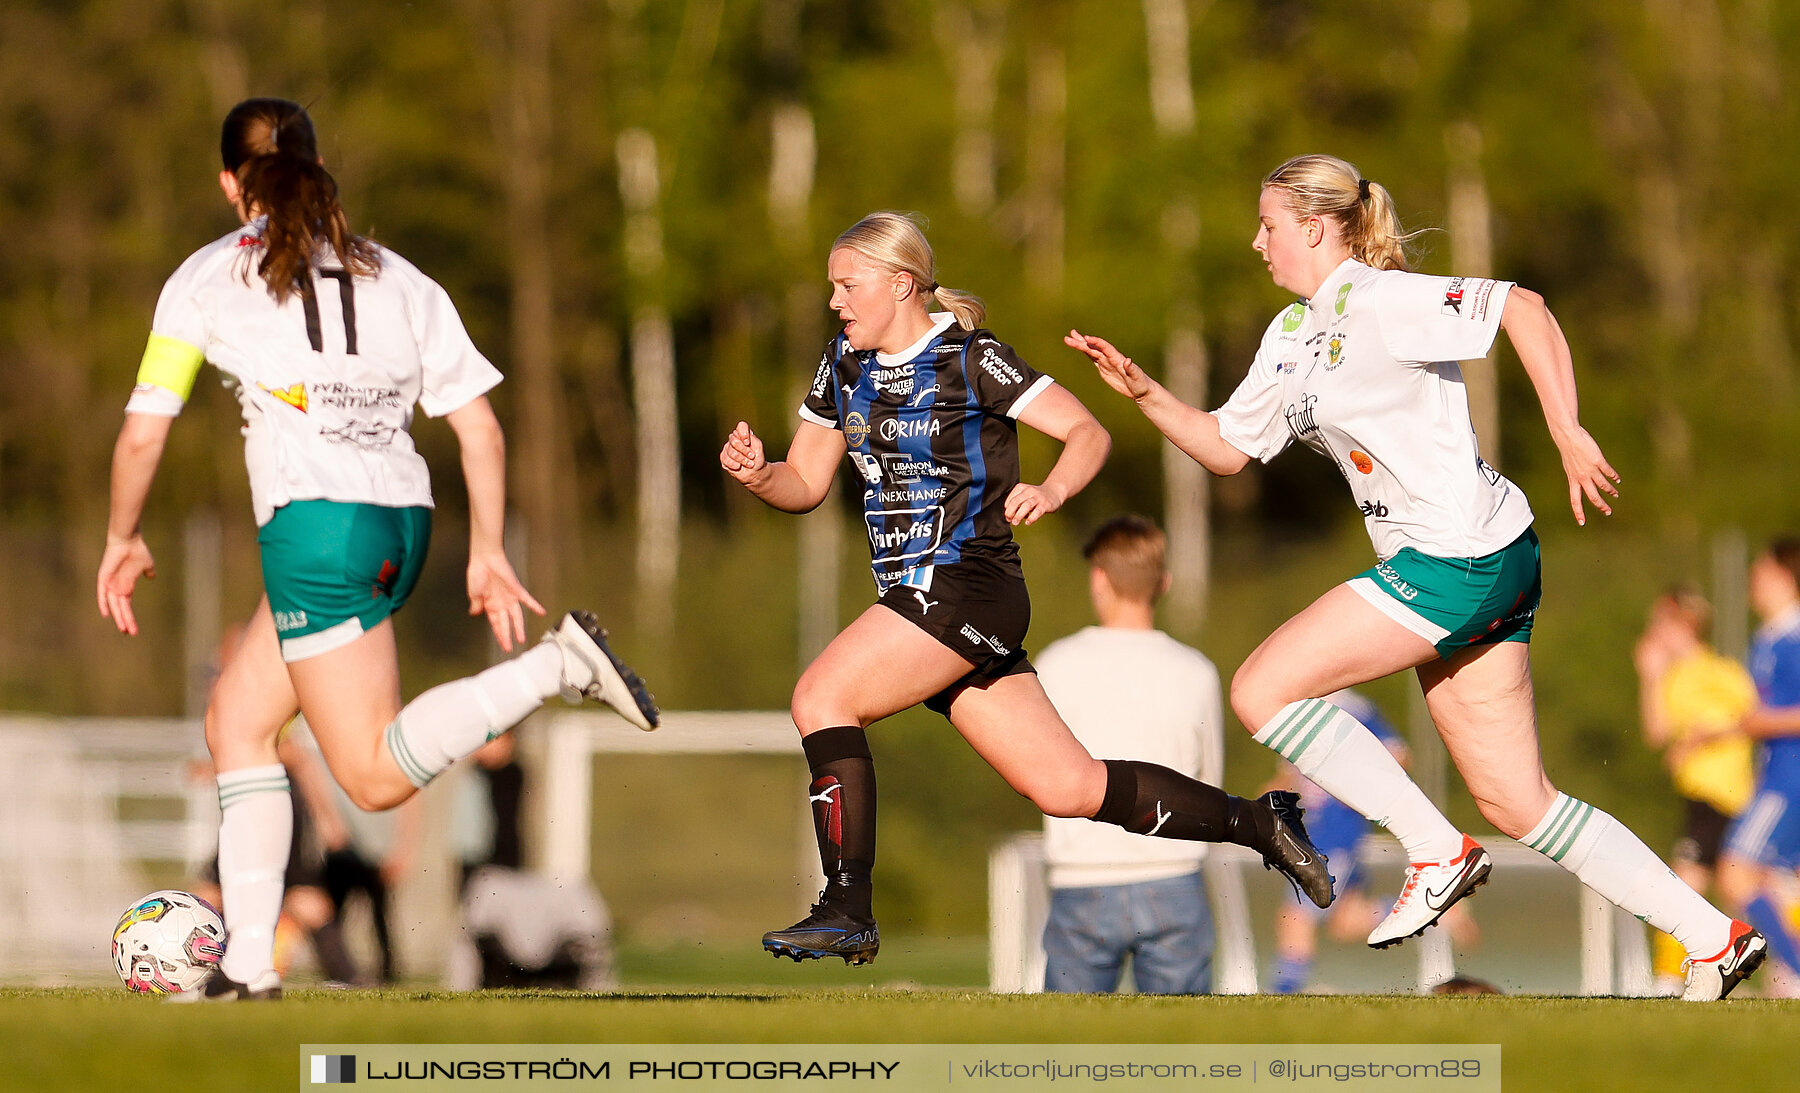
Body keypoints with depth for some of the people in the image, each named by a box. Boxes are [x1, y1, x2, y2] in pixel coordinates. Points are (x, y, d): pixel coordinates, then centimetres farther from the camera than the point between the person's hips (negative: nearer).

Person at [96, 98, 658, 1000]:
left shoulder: (206, 281, 4)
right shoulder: (398, 281, 14)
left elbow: (143, 432, 4)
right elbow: (479, 426, 10)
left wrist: (123, 538, 19)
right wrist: (487, 554, 17)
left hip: (314, 522, -7)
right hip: (401, 521, 7)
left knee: (377, 777, -8)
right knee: (236, 722, 17)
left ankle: (559, 665, -24)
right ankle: (249, 959, 10)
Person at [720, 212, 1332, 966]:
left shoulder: (971, 359, -8)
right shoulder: (845, 365, 13)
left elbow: (1088, 434, -10)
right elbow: (805, 484, 16)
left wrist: (1050, 491, -30)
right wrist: (757, 475, -5)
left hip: (969, 587, -7)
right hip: (917, 596, 7)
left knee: (820, 697, -19)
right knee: (1068, 789, 5)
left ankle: (847, 912, -18)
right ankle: (1258, 824, 16)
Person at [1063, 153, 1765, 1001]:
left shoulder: (1376, 303, -12)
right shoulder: (1292, 337, 17)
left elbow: (1521, 308, -20)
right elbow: (1226, 449, 22)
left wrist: (1567, 433, -23)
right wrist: (1142, 392, 9)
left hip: (1462, 558, -10)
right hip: (1439, 565, 10)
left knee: (1261, 690, -10)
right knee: (1515, 805, 8)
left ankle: (1437, 852, -5)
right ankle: (1712, 938, 12)